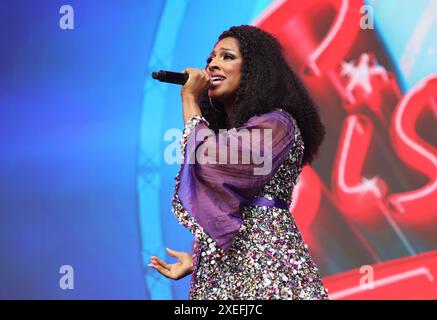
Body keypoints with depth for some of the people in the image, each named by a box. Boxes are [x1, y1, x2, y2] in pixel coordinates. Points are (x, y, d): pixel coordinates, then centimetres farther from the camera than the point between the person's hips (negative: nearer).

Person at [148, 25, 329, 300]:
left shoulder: (276, 124, -7)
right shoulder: (224, 135, 21)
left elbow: (210, 167, -19)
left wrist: (189, 99, -8)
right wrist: (197, 259, 15)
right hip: (219, 268, 8)